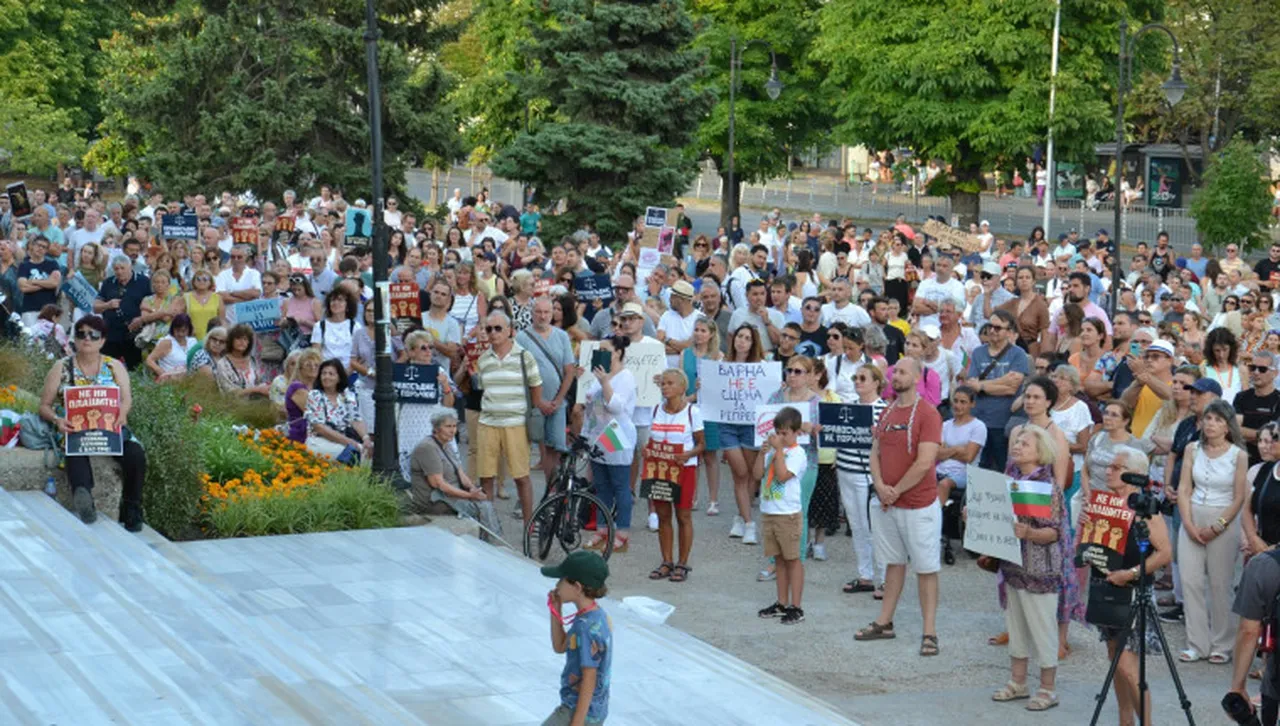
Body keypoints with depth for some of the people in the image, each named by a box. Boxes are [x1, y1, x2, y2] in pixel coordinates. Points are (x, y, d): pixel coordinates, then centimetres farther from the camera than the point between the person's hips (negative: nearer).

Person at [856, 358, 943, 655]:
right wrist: (880, 486, -7)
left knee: (926, 569, 0)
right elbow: (875, 453, 10)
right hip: (886, 505, 7)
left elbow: (924, 463, -19)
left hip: (919, 505, -7)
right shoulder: (887, 414, 10)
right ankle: (884, 623, 25)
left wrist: (895, 491, -14)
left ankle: (929, 633, 3)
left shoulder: (927, 415, -13)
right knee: (894, 563, 17)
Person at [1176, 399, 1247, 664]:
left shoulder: (1238, 455, -5)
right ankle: (1197, 645, 7)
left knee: (1220, 584, -1)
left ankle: (1221, 646, 10)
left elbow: (1239, 498, -6)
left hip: (1224, 522, -3)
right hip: (1193, 519, 3)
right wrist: (1189, 524, -7)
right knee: (1190, 581, 0)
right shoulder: (1192, 450, 4)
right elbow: (1184, 490, 3)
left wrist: (1216, 528, -11)